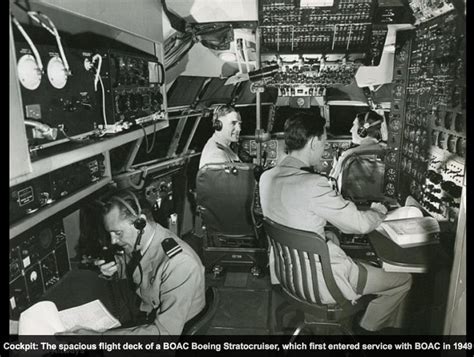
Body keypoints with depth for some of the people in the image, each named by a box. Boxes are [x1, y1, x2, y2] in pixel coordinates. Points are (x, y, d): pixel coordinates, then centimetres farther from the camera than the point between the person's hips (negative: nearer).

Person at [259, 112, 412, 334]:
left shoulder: (267, 177, -4)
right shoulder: (312, 185, -30)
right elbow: (361, 224, -19)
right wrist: (379, 211, 3)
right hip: (317, 283, -8)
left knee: (369, 260, 29)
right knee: (403, 280, 9)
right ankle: (367, 328, 28)